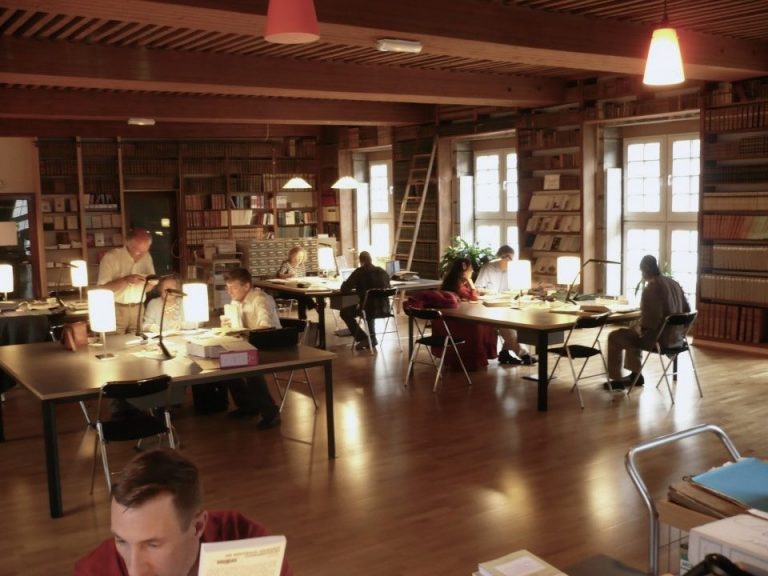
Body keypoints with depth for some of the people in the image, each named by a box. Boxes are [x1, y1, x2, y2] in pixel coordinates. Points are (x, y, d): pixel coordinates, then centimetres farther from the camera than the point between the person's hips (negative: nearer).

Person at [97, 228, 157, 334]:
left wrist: (150, 282, -11)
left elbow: (151, 285, 12)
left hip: (138, 309, 4)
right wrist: (125, 280, -24)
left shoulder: (147, 257, 4)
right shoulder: (110, 257, -11)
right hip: (115, 309, -4)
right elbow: (102, 288, -14)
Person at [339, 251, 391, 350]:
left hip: (369, 309, -6)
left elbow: (344, 290, -7)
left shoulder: (359, 272, -7)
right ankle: (372, 339, 35)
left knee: (344, 312, 19)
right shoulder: (383, 271, 10)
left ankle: (363, 338, 10)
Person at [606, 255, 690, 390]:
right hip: (675, 335, 9)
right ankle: (635, 375, 36)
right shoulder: (673, 283, 6)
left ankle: (617, 380, 14)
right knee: (632, 332, 32)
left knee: (614, 337, 7)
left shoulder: (650, 289, -21)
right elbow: (686, 310, 13)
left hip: (659, 337, -9)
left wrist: (641, 328, -6)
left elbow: (651, 319, -27)